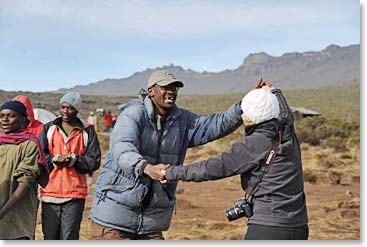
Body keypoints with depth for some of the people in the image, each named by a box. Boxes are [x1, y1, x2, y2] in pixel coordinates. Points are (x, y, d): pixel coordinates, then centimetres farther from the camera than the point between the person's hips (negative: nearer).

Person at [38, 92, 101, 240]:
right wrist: (55, 159, -13)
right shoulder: (49, 128, 11)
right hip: (50, 192, 2)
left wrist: (73, 160, -14)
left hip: (75, 194, -2)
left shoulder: (87, 131, 5)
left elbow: (94, 161, 0)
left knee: (69, 238, -2)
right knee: (50, 237, 8)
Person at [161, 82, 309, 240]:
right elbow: (286, 115, 32)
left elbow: (216, 168, -13)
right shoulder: (288, 133, 7)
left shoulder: (253, 144, -13)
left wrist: (173, 173, -4)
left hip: (268, 228, -8)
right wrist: (275, 92, 51)